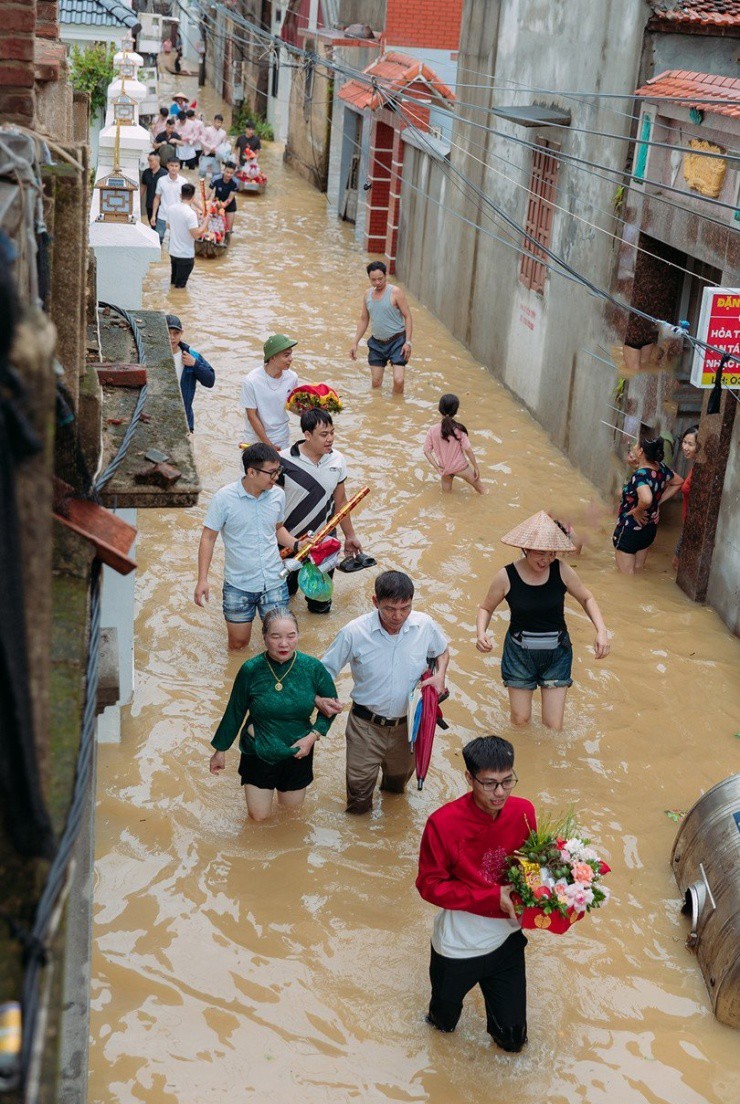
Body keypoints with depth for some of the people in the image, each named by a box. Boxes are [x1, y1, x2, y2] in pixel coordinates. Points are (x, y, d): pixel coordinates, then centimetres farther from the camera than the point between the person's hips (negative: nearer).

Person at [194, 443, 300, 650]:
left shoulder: (277, 495, -4)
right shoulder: (224, 498, -15)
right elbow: (208, 538, -9)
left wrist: (296, 545, -5)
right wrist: (202, 579, -14)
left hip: (273, 581, 2)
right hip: (238, 585, -2)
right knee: (238, 644, 10)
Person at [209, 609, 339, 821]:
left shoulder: (312, 668, -21)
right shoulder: (251, 670, -23)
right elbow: (235, 712, -7)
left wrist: (314, 735, -16)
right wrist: (220, 749, 2)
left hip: (297, 753, 1)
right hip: (258, 752, -1)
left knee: (292, 805, 22)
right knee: (259, 816, 13)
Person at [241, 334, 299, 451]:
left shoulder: (292, 378, -10)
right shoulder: (252, 381, -20)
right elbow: (252, 416, -14)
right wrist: (269, 445, -13)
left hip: (282, 440, 3)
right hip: (256, 439, -3)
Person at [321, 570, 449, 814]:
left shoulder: (425, 626, -13)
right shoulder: (354, 633, -21)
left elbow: (442, 652, 10)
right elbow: (325, 671, -11)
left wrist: (440, 675, -10)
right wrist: (319, 698, -30)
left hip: (407, 723, 3)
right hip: (367, 724, -3)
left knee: (400, 777, 25)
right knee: (359, 785, 5)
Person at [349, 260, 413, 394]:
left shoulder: (395, 292, -11)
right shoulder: (368, 294, 5)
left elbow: (407, 317, -10)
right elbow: (363, 320, 15)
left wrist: (408, 342, -17)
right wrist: (355, 343, 11)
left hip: (396, 342, -5)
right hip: (377, 343, 5)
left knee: (398, 380, -15)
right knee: (376, 382, 7)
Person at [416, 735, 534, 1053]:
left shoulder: (524, 812, -14)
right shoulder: (444, 823, -26)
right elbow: (429, 885, -19)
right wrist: (493, 897, -25)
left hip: (506, 939, 3)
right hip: (458, 944, -2)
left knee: (512, 1039, 14)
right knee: (445, 1020, 22)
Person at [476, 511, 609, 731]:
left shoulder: (561, 571, -12)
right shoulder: (507, 577, -15)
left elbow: (587, 599, 2)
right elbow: (486, 608, 0)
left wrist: (601, 631, -12)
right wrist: (481, 633, -21)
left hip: (556, 654, 1)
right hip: (519, 653, -1)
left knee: (553, 727, 1)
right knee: (520, 721, 6)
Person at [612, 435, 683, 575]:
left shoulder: (640, 475, -29)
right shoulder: (661, 468, -6)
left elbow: (646, 499, -48)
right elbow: (678, 482, 13)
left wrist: (637, 511, -28)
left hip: (630, 530, -8)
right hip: (650, 528, 8)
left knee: (625, 576, 7)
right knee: (638, 571, 22)